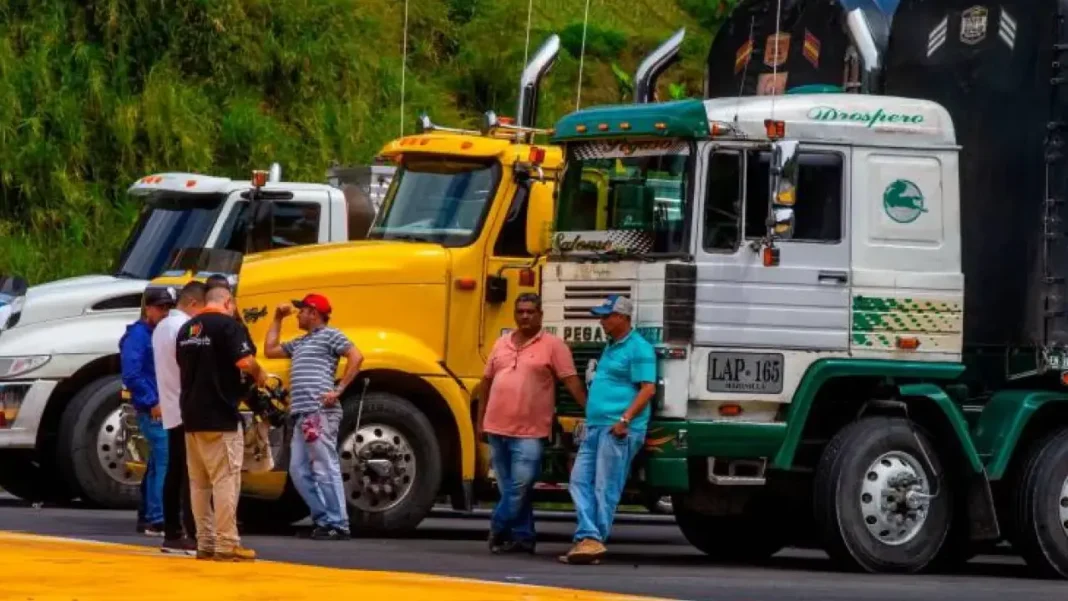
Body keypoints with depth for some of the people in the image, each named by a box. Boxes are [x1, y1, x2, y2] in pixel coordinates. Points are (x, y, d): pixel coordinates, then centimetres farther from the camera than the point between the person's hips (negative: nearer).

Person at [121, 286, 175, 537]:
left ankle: (147, 517, 22)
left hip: (165, 408, 9)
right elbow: (131, 375, -17)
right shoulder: (138, 334, -10)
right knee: (165, 461, -14)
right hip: (153, 411, -9)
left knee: (157, 464, 14)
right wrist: (153, 402, -18)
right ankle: (157, 520, -16)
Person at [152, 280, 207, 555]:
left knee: (174, 473, 10)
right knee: (192, 475, -10)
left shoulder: (162, 327, 17)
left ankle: (172, 534, 11)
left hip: (171, 410, 10)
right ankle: (192, 536, -13)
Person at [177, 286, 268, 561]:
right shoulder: (227, 324, -10)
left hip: (191, 414, 8)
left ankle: (204, 543, 13)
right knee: (226, 480, -6)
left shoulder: (187, 329, 13)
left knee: (199, 482, 11)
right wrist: (259, 375, 0)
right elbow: (245, 362, -20)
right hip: (220, 415, -7)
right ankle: (226, 545, -8)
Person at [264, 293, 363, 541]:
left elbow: (356, 357, -11)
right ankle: (324, 520, 11)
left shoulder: (329, 335, 0)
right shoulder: (300, 343, 25)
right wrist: (278, 319, 27)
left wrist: (338, 390, -15)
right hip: (302, 415, 9)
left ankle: (338, 525, -8)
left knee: (325, 469, -9)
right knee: (299, 471, 7)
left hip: (320, 413, -9)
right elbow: (270, 350, 32)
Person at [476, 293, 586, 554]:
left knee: (519, 487, -10)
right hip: (497, 427, 5)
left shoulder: (553, 346, -2)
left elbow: (572, 381, -7)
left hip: (529, 432, -5)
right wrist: (480, 420, 17)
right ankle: (522, 536, 13)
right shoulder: (502, 344, 13)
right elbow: (487, 382, 19)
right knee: (509, 487, 8)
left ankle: (499, 529, 1)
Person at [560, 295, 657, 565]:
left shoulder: (638, 348, -8)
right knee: (580, 480, 1)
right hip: (596, 427, 10)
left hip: (618, 430, -10)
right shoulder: (611, 348, 22)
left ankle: (593, 540, -6)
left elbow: (648, 389, -16)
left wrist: (625, 419, -24)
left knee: (605, 488, -7)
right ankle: (588, 538, -5)